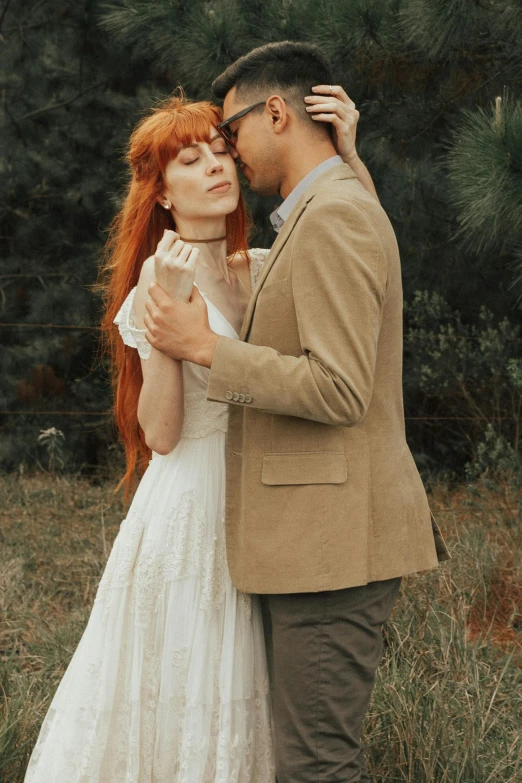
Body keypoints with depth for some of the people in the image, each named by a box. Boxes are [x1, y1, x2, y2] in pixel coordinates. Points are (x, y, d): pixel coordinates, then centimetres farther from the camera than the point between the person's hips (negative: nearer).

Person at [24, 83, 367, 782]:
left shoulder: (266, 270, 5)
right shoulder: (160, 278, -8)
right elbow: (160, 432, -14)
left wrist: (346, 149, -10)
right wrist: (168, 305, -23)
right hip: (191, 507, -5)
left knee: (239, 710, 12)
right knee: (181, 713, 3)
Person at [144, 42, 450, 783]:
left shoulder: (335, 217, -14)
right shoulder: (328, 214, 19)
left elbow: (340, 390, -22)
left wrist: (205, 347, -15)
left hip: (334, 542, -11)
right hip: (315, 536, 11)